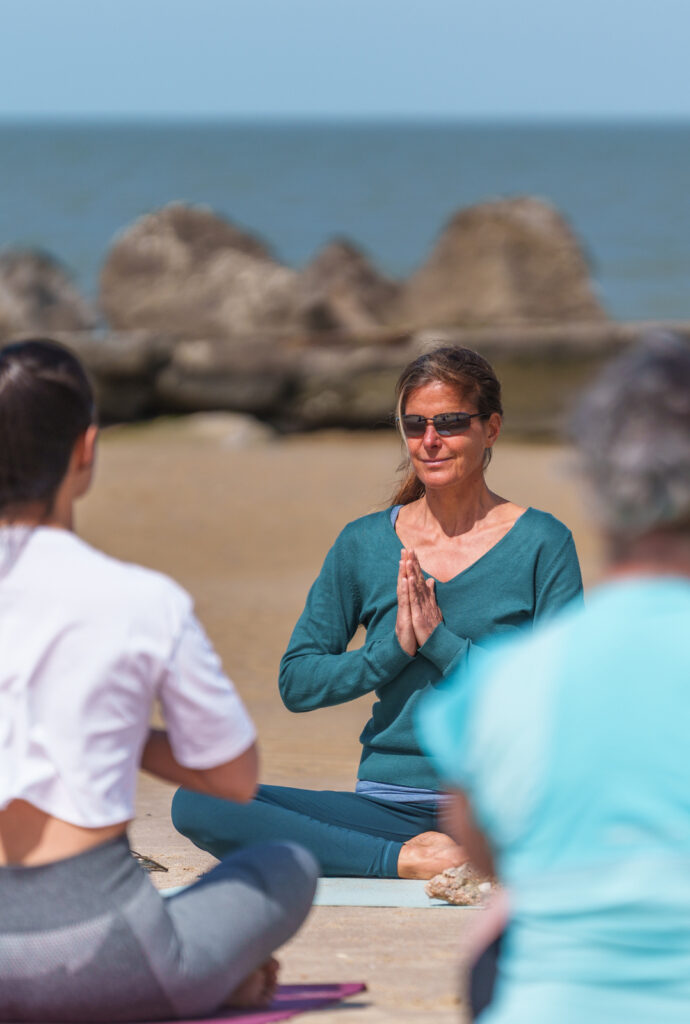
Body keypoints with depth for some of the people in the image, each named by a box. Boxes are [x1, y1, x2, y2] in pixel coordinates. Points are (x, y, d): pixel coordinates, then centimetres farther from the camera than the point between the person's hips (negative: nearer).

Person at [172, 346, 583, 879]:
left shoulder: (541, 543, 2)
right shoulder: (365, 544, 10)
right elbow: (297, 682, 8)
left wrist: (440, 641, -13)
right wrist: (394, 648, -8)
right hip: (391, 806, 4)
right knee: (197, 804, -21)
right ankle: (407, 859, -24)